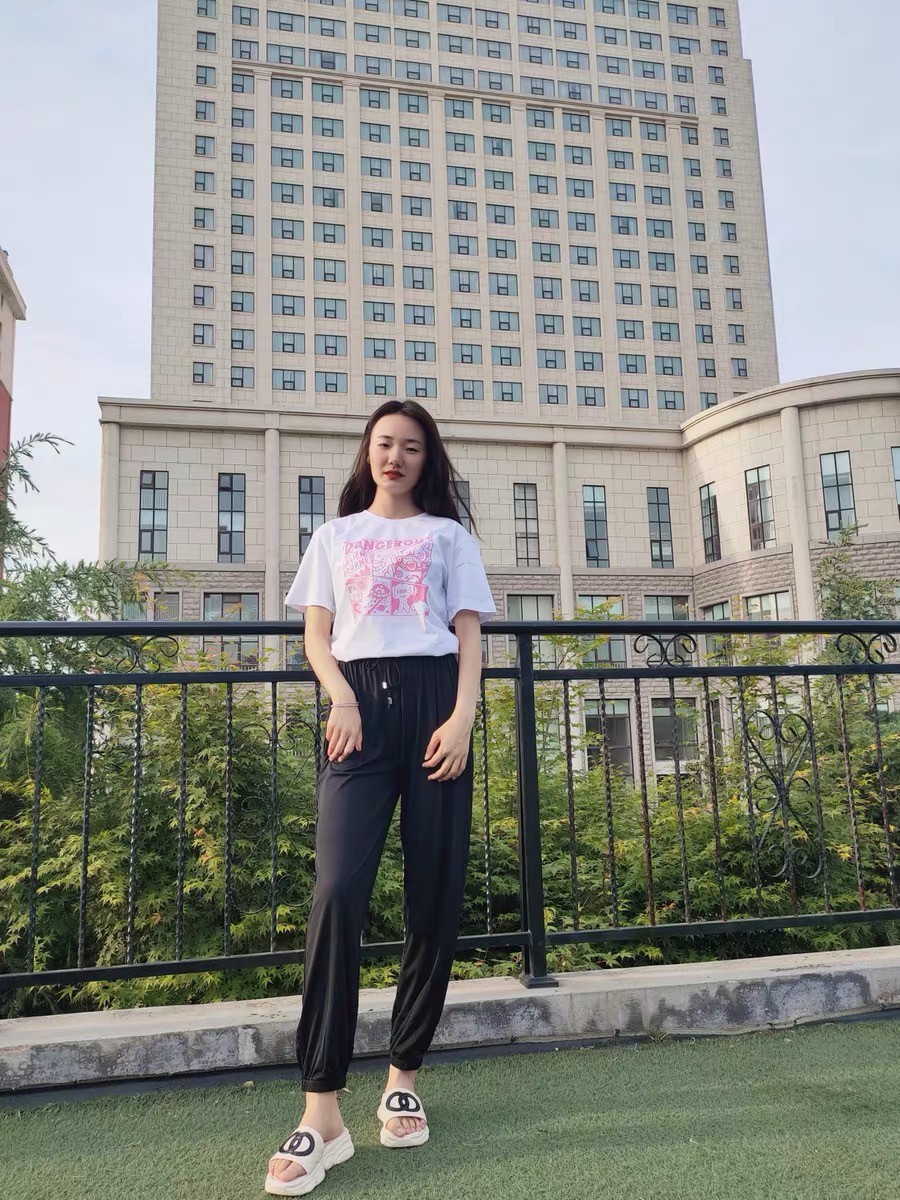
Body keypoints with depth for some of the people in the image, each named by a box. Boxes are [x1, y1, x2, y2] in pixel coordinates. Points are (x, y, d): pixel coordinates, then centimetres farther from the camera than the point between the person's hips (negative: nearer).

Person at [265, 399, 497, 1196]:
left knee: (435, 895, -2)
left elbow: (470, 636, 9)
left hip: (432, 701, 1)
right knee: (338, 891, -15)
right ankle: (322, 1113, -11)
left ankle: (405, 1077, 14)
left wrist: (463, 717, -8)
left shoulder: (449, 535, 18)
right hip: (360, 705, 0)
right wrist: (342, 700, -7)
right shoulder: (336, 535, 22)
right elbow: (316, 635, 13)